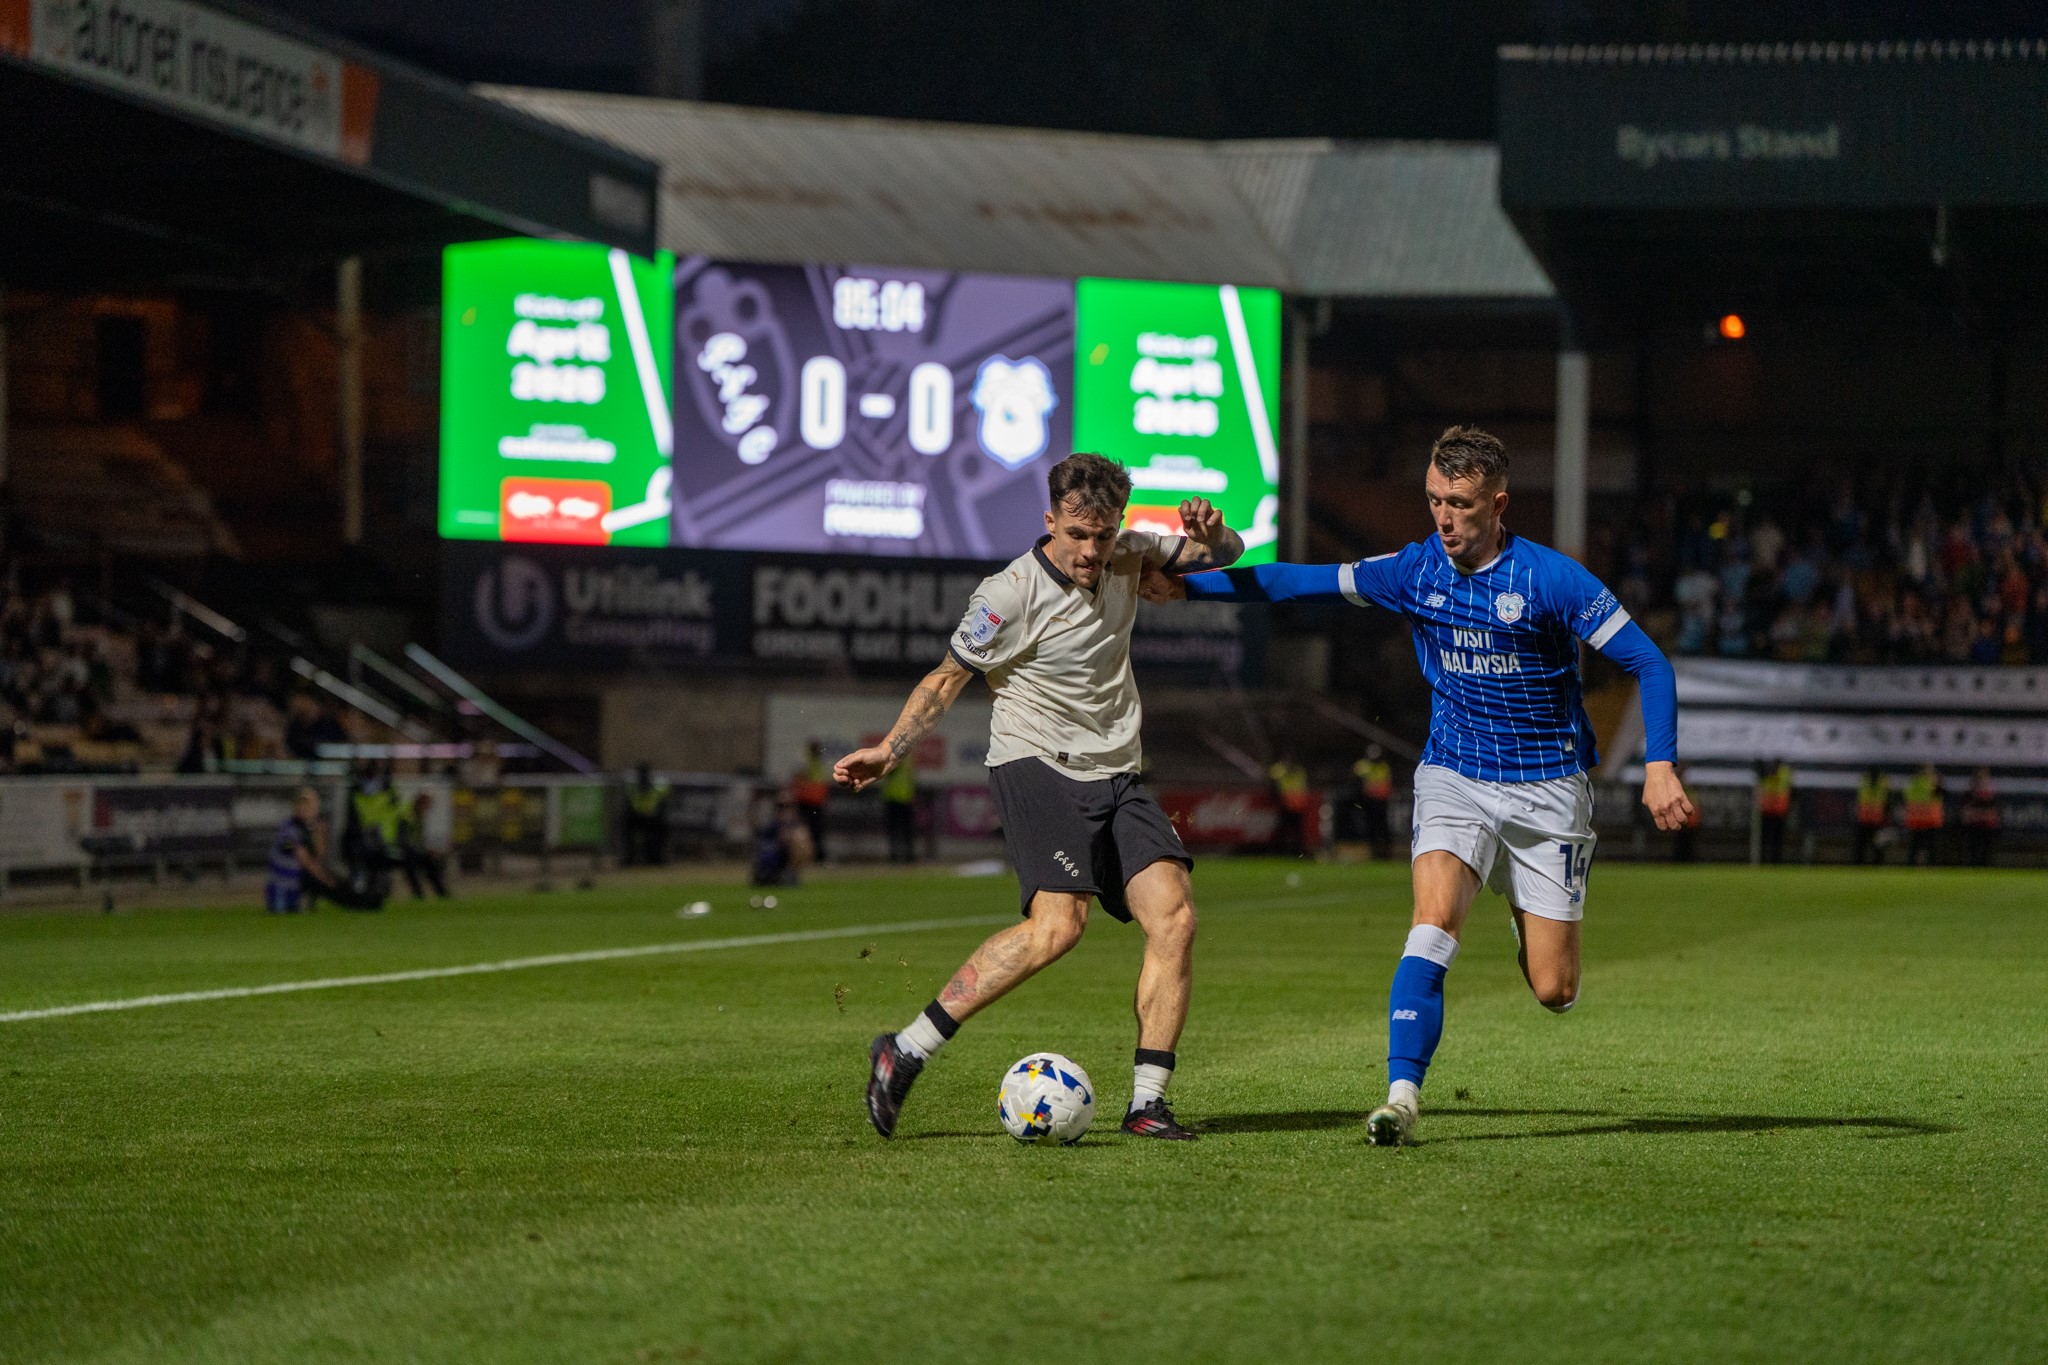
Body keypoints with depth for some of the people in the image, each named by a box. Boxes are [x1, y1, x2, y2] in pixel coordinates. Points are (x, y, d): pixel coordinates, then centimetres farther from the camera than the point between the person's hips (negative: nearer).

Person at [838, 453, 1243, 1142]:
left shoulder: (1128, 558, 4)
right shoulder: (1011, 594, -12)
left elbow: (1224, 555, 17)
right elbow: (948, 678, 0)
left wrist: (1213, 534, -7)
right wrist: (889, 751, -6)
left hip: (1116, 776, 6)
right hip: (1036, 768, -6)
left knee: (1174, 915, -12)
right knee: (1057, 924, -26)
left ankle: (1147, 1099, -7)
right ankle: (905, 1052, -20)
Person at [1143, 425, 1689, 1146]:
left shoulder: (1551, 579, -14)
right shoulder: (1415, 570, -3)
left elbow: (1648, 662, -10)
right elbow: (1302, 582, 3)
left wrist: (1660, 766, -20)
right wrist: (1187, 585, -2)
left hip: (1548, 786, -2)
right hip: (1454, 777, 2)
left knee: (1553, 992, -1)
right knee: (1434, 923, -25)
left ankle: (1530, 915, 36)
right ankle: (1402, 1095, -25)